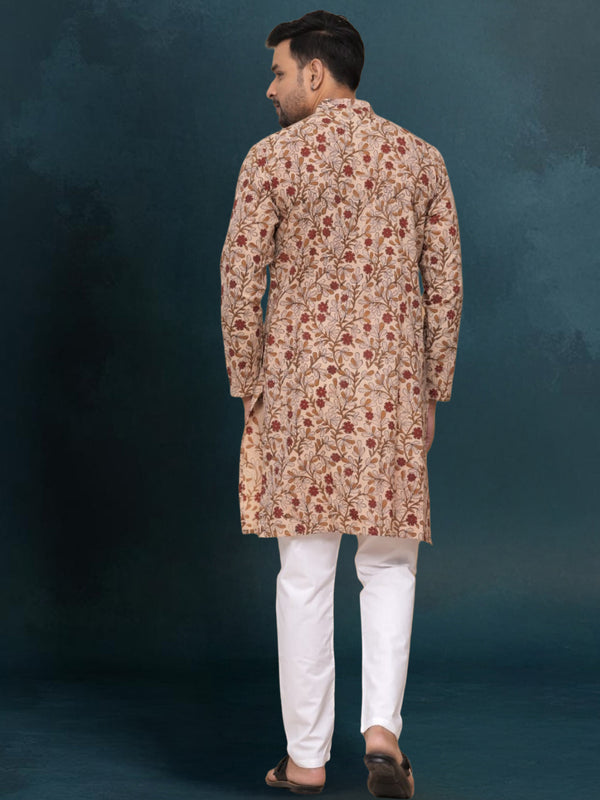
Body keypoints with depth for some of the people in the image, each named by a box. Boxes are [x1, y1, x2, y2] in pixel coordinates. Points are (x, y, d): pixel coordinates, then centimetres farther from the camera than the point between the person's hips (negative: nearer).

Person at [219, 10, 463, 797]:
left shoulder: (272, 158, -3)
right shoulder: (420, 157, 5)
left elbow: (241, 281, -4)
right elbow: (446, 284, 5)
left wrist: (248, 386, 6)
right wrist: (432, 392, 12)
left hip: (299, 384, -2)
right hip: (392, 383, 2)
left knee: (305, 571, 5)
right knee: (389, 564, 13)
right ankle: (382, 728, -3)